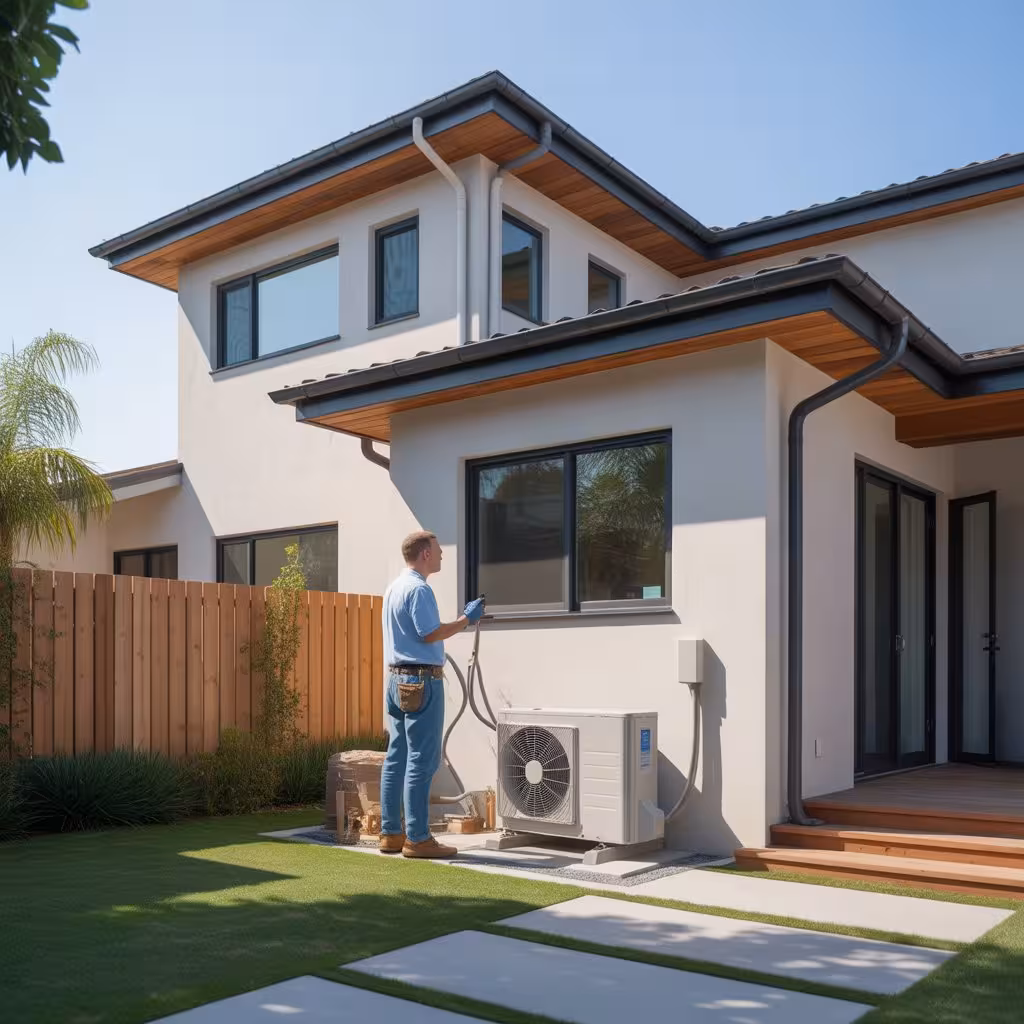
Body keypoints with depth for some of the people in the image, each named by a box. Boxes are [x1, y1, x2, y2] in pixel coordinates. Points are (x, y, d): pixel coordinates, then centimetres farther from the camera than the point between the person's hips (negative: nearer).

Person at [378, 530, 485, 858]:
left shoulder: (393, 588, 17)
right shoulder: (419, 589, -13)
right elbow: (430, 635, -18)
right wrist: (466, 619, -7)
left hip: (397, 679, 10)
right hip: (421, 680, -10)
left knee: (396, 757, 11)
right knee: (422, 760, -6)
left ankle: (391, 834, 16)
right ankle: (417, 838, -3)